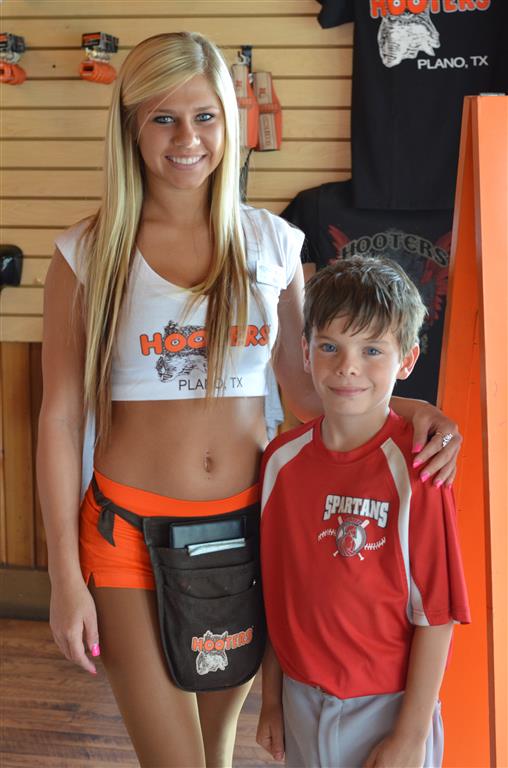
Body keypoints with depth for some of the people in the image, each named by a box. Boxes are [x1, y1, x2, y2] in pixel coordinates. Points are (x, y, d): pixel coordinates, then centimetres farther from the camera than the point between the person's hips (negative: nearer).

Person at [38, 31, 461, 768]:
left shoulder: (273, 243, 3)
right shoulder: (89, 254, -4)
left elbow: (305, 384, 11)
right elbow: (61, 416, -3)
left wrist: (399, 408, -9)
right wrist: (66, 577, -5)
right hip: (133, 529, -2)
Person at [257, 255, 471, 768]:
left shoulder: (414, 470, -17)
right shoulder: (283, 458, -3)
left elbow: (436, 614, -15)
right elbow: (276, 589, 5)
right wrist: (271, 698, 8)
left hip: (384, 707, -4)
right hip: (301, 701, 4)